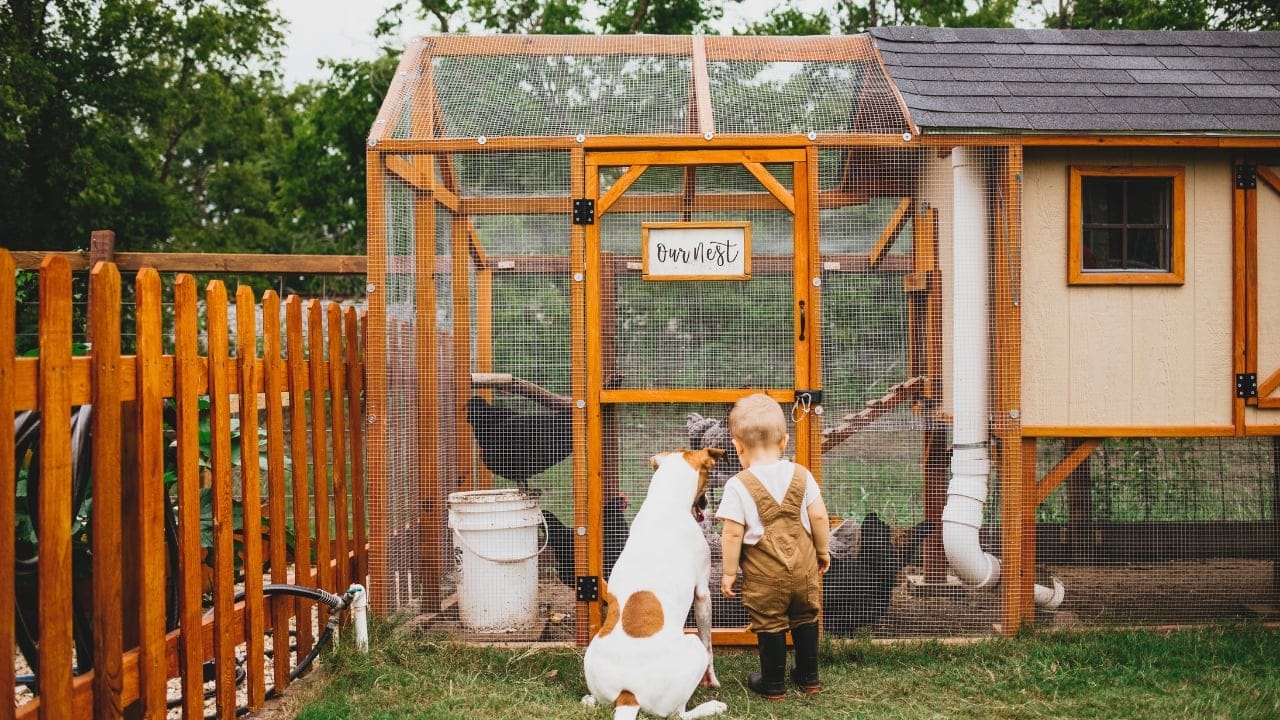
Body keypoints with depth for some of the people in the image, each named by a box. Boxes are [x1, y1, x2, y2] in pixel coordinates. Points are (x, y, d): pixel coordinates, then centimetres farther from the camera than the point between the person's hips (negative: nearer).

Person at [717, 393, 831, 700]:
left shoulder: (739, 485, -12)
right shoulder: (801, 475, -1)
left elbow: (733, 533, -13)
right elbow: (819, 517, 1)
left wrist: (729, 572, -3)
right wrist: (822, 551, 16)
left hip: (764, 571, -4)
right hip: (803, 565, 4)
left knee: (770, 625, 9)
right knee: (805, 619, 20)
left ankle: (773, 684, 19)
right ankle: (809, 677, 31)